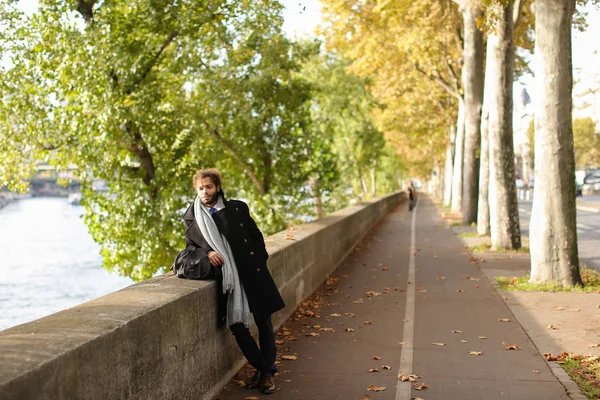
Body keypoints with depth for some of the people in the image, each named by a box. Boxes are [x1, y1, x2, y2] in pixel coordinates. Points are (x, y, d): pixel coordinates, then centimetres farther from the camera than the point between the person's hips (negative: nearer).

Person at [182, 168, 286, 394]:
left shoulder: (237, 208, 6)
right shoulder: (192, 217, 7)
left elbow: (256, 235, 12)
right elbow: (190, 245, 10)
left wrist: (260, 261, 2)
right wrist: (207, 252, -10)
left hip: (253, 274, 0)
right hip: (226, 280, 0)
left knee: (264, 324, 4)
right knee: (237, 326, 0)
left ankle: (268, 373, 18)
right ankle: (259, 368, 20)